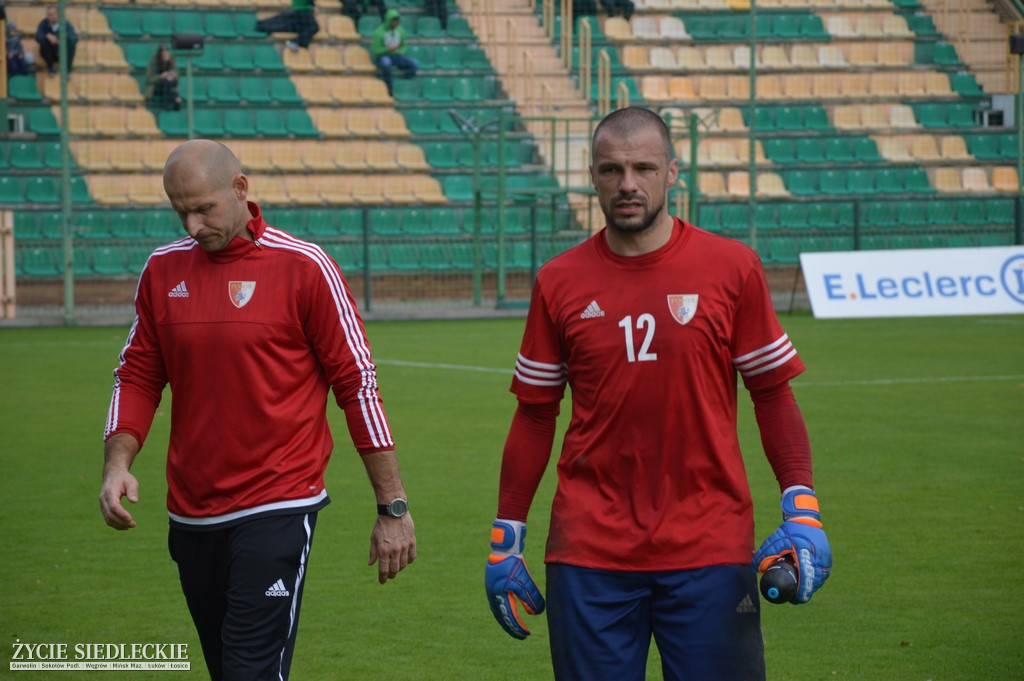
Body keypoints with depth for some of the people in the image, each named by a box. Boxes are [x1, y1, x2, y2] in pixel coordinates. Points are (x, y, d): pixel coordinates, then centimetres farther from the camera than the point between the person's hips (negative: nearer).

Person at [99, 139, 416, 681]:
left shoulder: (304, 267, -7)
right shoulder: (163, 270, 7)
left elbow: (358, 383, -4)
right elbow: (137, 376, 14)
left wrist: (393, 508, -4)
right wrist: (117, 464, -4)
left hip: (277, 510, -5)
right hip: (191, 515, 5)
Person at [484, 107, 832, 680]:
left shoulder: (733, 268, 1)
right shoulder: (559, 283, 5)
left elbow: (773, 393, 5)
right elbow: (535, 414, 10)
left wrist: (802, 510, -5)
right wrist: (506, 538, 9)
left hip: (709, 550, -1)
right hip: (588, 554, 1)